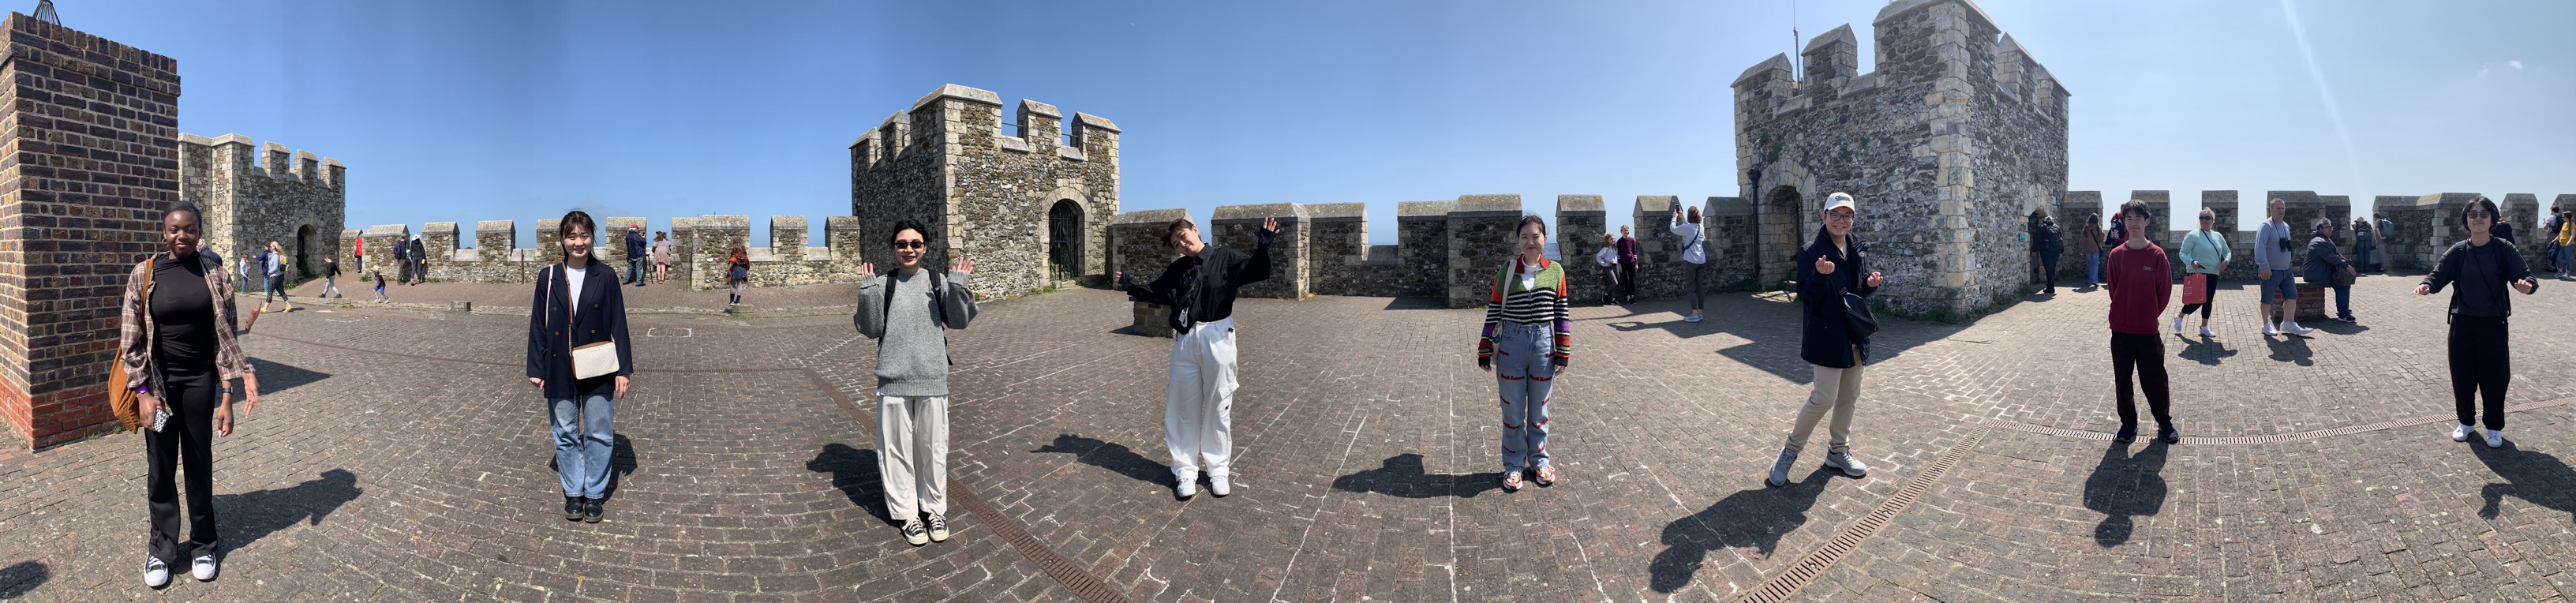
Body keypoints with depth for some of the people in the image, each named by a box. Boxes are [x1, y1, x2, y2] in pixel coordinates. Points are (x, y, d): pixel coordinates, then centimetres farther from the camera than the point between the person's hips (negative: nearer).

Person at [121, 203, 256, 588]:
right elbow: (130, 339, -2)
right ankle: (161, 548, 22)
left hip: (201, 381, 0)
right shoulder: (143, 275, -4)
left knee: (199, 465, 10)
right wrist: (143, 392, -9)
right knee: (160, 468, 8)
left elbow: (225, 336, -2)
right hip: (159, 382, 0)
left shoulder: (215, 274, -3)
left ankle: (203, 545, 23)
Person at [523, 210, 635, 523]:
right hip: (559, 370, 2)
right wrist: (536, 369, 1)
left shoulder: (606, 276, -3)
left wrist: (623, 369, -6)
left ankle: (595, 494, 18)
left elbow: (618, 325, -2)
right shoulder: (548, 277, 1)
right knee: (565, 434, 10)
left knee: (599, 434, 5)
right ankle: (573, 493, 23)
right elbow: (538, 326, 4)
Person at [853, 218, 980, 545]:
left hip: (932, 379, 1)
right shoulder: (883, 285, 0)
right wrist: (867, 292, -14)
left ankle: (935, 509, 24)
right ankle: (906, 514, 17)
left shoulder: (938, 282, 2)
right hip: (894, 380, 0)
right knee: (897, 448, 5)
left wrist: (958, 287, -17)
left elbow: (959, 320, -4)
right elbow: (871, 329, -4)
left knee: (933, 446, 9)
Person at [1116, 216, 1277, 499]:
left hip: (1217, 339, -3)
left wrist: (1263, 247, -29)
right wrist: (1130, 286, -9)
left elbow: (1258, 271, -13)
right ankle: (1185, 470, 17)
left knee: (1218, 406, 7)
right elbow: (1156, 293, 5)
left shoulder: (1225, 258, -1)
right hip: (1185, 340, 3)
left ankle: (1219, 468, 20)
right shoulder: (1177, 269, 10)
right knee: (1184, 406, 6)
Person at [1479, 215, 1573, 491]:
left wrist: (1563, 353, 2)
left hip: (1543, 344, 1)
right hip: (1511, 344, -1)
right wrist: (1485, 351, -1)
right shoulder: (1507, 270, -2)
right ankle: (1513, 465, 21)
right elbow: (1493, 312, 0)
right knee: (1513, 411, 7)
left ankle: (1538, 460, 30)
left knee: (1539, 409, 13)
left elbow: (1562, 314, 4)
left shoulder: (1556, 271, 1)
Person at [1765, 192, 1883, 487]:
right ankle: (1790, 450, 6)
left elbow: (1861, 291, 18)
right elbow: (1806, 296, -16)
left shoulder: (1858, 250, 8)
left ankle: (1838, 451, 28)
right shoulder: (1812, 252, -12)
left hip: (1855, 334, 7)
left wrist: (1872, 284, -4)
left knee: (1849, 397, 13)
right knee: (1825, 398, -9)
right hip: (1827, 335, -7)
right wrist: (1820, 275, -34)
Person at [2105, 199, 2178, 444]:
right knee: (2122, 380, 9)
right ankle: (2128, 423, 22)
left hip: (2148, 329, -2)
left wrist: (2150, 314, 3)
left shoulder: (2157, 255, -6)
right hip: (2121, 329, 2)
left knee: (2155, 380, 5)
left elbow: (2165, 290, 0)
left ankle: (2165, 423, 21)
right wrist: (2124, 312, 4)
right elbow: (2113, 288, 5)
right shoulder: (2117, 254, -1)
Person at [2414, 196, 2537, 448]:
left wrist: (2527, 285, -34)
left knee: (2494, 377, 5)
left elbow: (2525, 276, -10)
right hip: (2462, 322, 1)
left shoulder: (2504, 249, -5)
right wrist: (2427, 285, -31)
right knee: (2462, 376, 8)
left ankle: (2494, 428, 21)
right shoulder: (2458, 251, -1)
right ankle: (2466, 422, 26)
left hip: (2493, 323, -1)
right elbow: (2439, 275, -8)